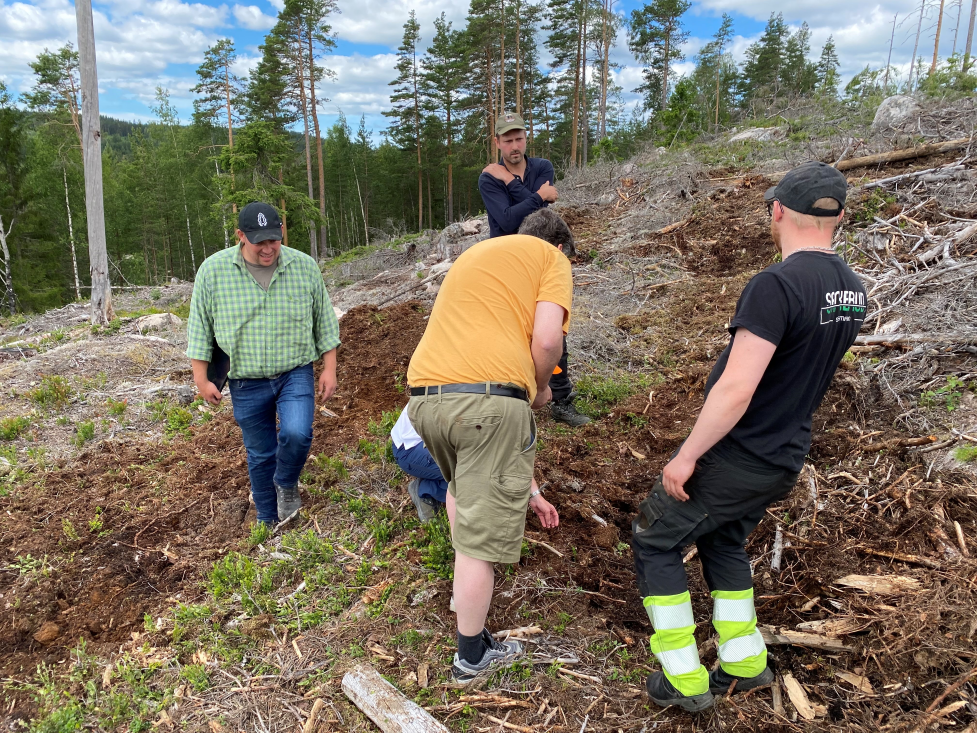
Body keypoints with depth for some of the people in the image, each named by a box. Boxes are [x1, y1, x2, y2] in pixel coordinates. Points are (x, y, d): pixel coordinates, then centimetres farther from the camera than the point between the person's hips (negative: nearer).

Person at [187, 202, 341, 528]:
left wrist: (329, 369, 1)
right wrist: (201, 379, -2)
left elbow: (324, 321, 4)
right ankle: (268, 522, 29)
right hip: (247, 382, 1)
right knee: (260, 454, 9)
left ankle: (286, 483, 10)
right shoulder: (213, 270, -7)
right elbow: (200, 328, 0)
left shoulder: (305, 266, -5)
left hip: (296, 373, 0)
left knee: (296, 433, -22)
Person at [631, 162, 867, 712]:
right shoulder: (853, 290, 3)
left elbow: (736, 389, -29)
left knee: (656, 543, 11)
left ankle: (685, 681, 17)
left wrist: (686, 456, -19)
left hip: (734, 458, -8)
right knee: (724, 542, 29)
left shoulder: (777, 285, -25)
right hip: (785, 460, 8)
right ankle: (745, 662, 33)